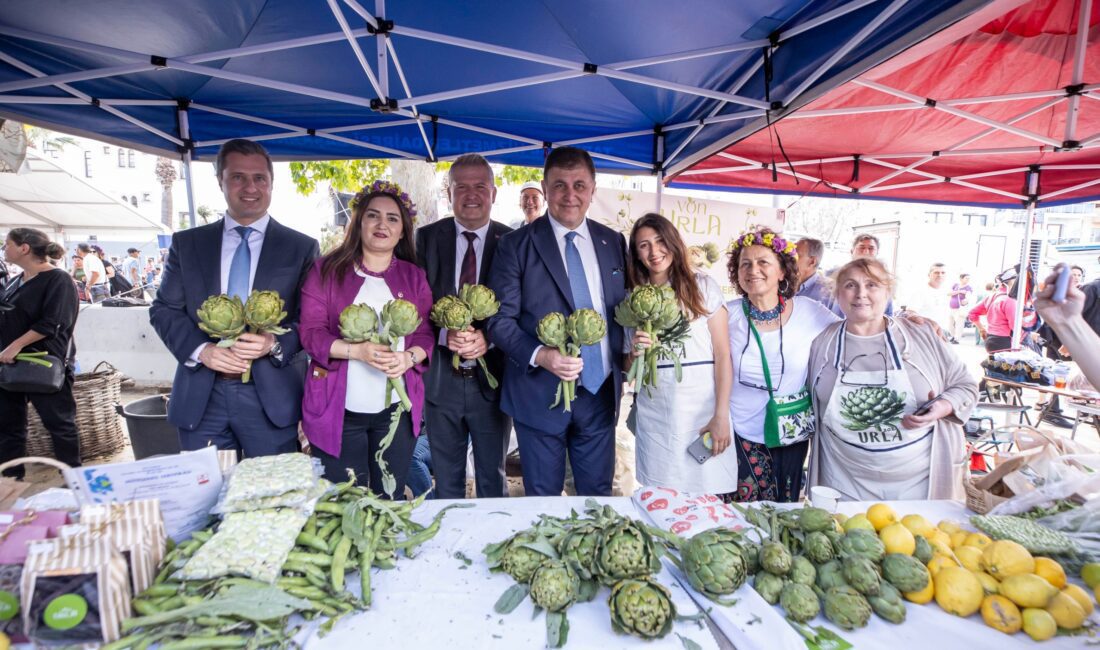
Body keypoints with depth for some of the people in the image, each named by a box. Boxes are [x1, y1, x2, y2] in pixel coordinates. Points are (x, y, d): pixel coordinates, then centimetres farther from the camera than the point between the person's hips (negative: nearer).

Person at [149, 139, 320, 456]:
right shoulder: (186, 243, 9)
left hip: (270, 397, -2)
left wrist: (276, 343, -17)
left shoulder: (301, 247, 3)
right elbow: (163, 309, 8)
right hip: (200, 397, 2)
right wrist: (201, 350, -10)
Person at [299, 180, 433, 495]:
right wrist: (358, 351, -20)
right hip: (339, 409, -1)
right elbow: (311, 332, -4)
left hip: (397, 409, 2)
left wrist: (408, 357, -16)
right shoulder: (326, 270, 2)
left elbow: (426, 334, 5)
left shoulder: (414, 276, 8)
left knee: (391, 500, 13)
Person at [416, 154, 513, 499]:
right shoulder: (427, 238, 1)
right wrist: (443, 334, -20)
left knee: (492, 478, 18)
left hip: (491, 379, -1)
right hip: (441, 379, 1)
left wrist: (488, 338, -21)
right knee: (446, 480, 19)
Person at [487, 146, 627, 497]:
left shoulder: (614, 242, 7)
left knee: (598, 495, 18)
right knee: (543, 500, 14)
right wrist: (539, 355, -23)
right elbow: (500, 319, -7)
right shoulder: (516, 245, -5)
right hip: (541, 395, -3)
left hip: (600, 392, 4)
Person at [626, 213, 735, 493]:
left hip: (703, 407, -2)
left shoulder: (702, 286, -1)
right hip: (655, 414, 3)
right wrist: (636, 353, -9)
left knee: (707, 497, 2)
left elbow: (723, 356, -4)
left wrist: (721, 416, -10)